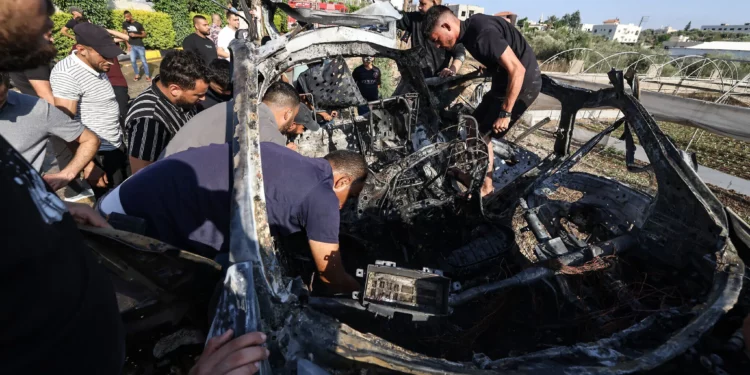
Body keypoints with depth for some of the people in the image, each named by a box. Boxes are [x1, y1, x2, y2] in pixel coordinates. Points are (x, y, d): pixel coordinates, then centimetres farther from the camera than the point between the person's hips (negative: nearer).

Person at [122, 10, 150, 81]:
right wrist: (127, 44, -3)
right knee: (133, 61, 1)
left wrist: (135, 35, -16)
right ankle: (137, 74, 14)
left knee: (143, 61, -1)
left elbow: (144, 35, -2)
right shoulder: (124, 23, 4)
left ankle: (147, 75, 8)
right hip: (131, 46, 3)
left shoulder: (138, 24, -4)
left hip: (140, 46, -3)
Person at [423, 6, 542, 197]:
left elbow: (517, 70, -28)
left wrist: (505, 113, -24)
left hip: (524, 81, -9)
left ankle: (485, 187, 9)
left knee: (482, 133, -6)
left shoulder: (483, 33, -27)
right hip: (506, 78, 9)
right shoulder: (471, 26, 1)